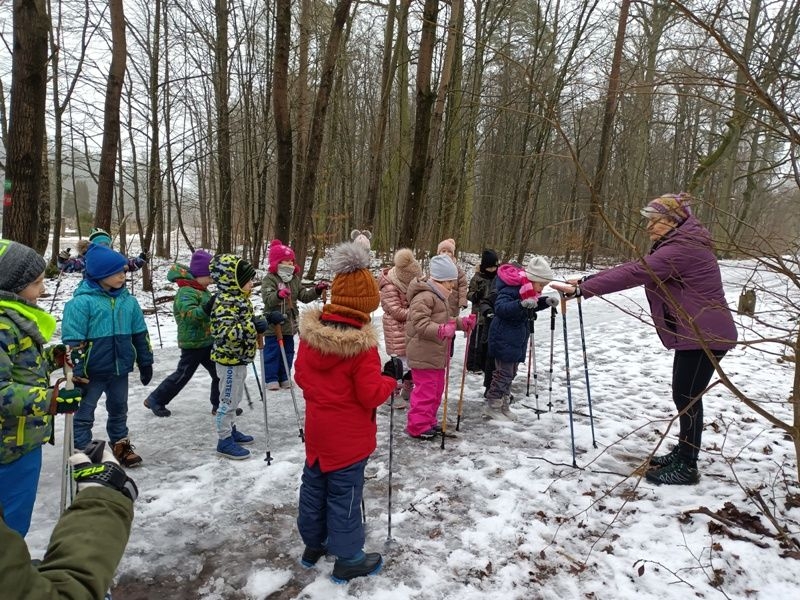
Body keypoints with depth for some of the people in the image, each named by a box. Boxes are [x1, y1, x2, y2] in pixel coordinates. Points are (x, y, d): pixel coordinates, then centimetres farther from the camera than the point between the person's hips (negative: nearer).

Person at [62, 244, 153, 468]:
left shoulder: (127, 300, 2)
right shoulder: (82, 301, -16)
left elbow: (140, 334, 10)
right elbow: (73, 341, -15)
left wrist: (145, 362, 12)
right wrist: (76, 373, -16)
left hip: (120, 368, 6)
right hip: (92, 371, -5)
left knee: (119, 409, 21)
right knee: (83, 414, 7)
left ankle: (121, 446, 37)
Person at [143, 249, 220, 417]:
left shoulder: (202, 291, 11)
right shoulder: (186, 292, -19)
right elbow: (189, 313, -37)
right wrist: (205, 310, -52)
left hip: (207, 342, 9)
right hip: (193, 344, -9)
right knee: (182, 375, 2)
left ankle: (219, 405, 19)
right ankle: (155, 399, 20)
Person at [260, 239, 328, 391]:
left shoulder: (295, 279, 9)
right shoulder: (269, 279, -12)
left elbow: (304, 296, 6)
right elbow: (267, 299, -24)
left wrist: (317, 290, -9)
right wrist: (278, 294, -44)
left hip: (289, 323, 7)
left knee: (288, 351, 13)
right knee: (272, 351, 1)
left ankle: (284, 377, 25)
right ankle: (271, 378, 12)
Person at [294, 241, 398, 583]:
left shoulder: (310, 331, -7)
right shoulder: (362, 345, -27)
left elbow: (301, 376, 5)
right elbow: (371, 396, -22)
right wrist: (390, 377, -6)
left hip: (317, 430, 6)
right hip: (349, 437, -6)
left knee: (314, 486, 21)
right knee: (344, 495, 8)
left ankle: (313, 545, 41)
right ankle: (348, 559, 26)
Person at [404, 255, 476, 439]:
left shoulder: (439, 297, 16)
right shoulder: (424, 297, -20)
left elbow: (445, 320, 25)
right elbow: (420, 323, -29)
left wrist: (462, 322, 13)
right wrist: (441, 330, -40)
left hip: (436, 354, 11)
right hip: (424, 355, -11)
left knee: (436, 389, 18)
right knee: (425, 390, -5)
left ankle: (428, 420, 32)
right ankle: (417, 426, 7)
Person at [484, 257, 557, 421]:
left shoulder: (528, 290, 6)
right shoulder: (510, 289, -23)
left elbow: (533, 306, 23)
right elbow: (500, 308, -37)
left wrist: (545, 301, 3)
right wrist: (521, 304, -51)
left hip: (517, 339, 10)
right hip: (504, 339, -10)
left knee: (510, 373, 16)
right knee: (504, 373, -4)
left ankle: (503, 406, 27)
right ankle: (492, 406, 9)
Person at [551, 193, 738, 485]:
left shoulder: (682, 249, -22)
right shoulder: (675, 246, 12)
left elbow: (632, 275, -29)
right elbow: (635, 268, 8)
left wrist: (581, 290, -29)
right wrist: (585, 281, 0)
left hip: (707, 335, -10)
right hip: (693, 332, 10)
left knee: (687, 398, -3)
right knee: (684, 395, 17)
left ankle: (687, 467, 9)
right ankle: (684, 454, 31)